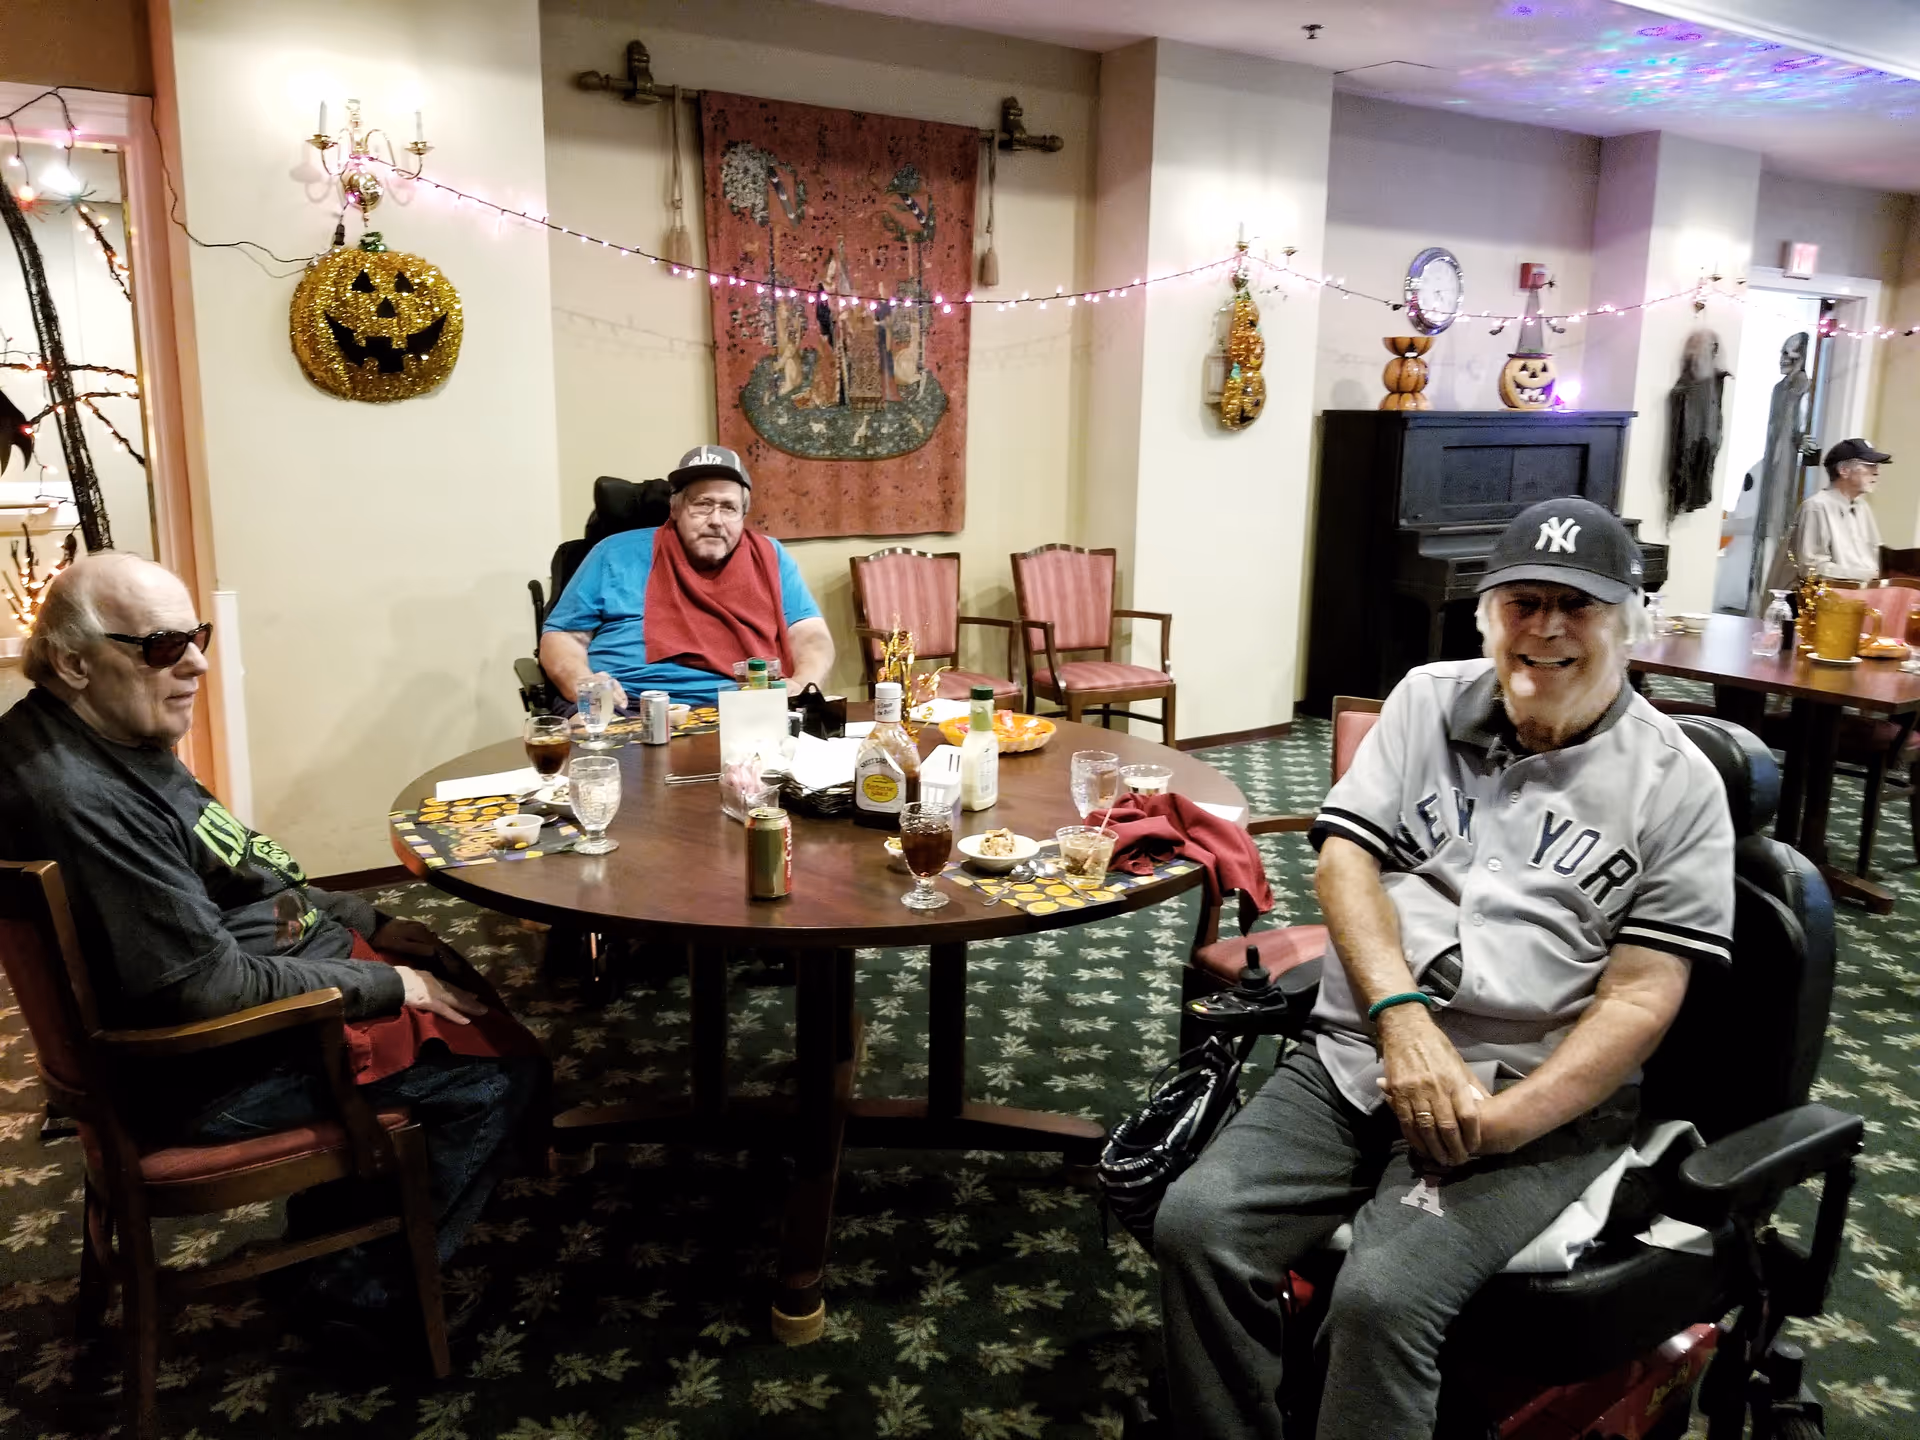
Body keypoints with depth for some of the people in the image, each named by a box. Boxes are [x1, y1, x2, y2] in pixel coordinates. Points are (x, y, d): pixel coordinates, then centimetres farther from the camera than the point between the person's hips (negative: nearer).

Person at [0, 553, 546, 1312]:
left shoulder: (111, 738, 4)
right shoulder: (76, 798, -29)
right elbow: (212, 985, -28)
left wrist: (372, 923, 8)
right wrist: (391, 985, -19)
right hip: (215, 1073, -11)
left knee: (457, 981, 21)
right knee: (505, 1070, -7)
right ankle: (366, 1279, 12)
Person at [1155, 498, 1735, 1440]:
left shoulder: (1675, 784, 1)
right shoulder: (1430, 700, 10)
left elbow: (1640, 997, -5)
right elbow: (1344, 859, 2)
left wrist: (1500, 1121, -16)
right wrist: (1403, 1017, -14)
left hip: (1538, 1099, -3)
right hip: (1359, 1055, 3)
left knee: (1381, 1299, -27)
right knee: (1196, 1224, -18)